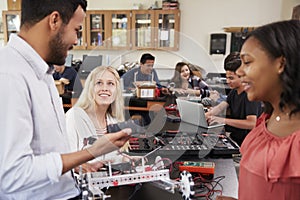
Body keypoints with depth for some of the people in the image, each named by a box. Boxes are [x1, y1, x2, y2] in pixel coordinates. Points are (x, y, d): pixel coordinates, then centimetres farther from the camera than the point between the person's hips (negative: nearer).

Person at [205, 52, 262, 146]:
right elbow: (220, 107, 0)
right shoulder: (233, 92, 11)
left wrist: (224, 120, -31)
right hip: (234, 138, 8)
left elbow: (252, 123, -27)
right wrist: (204, 116, -19)